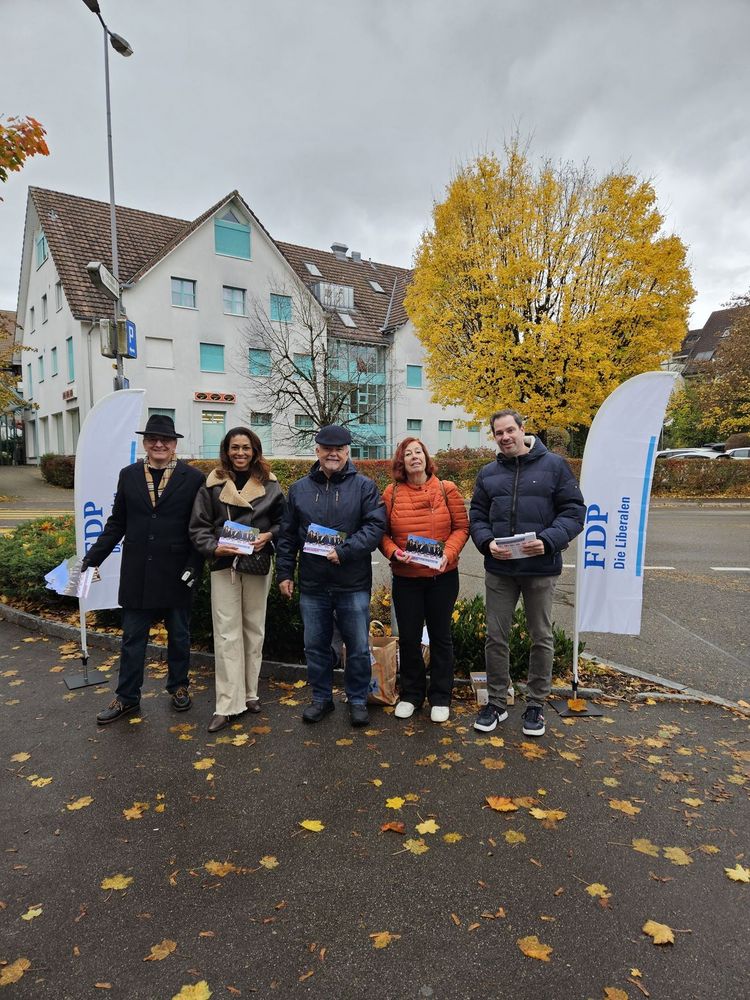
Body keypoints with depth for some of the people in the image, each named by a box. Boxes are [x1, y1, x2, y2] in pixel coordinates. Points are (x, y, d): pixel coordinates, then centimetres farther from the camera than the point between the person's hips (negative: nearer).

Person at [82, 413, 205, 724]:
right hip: (137, 573, 2)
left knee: (179, 635, 14)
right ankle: (127, 697, 27)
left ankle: (179, 686, 34)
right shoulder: (129, 475, 4)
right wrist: (93, 556, 2)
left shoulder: (193, 478, -5)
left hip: (176, 574, -2)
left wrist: (194, 565, -13)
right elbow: (117, 523, 8)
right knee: (133, 637, 12)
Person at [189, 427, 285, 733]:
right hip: (224, 565, -1)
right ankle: (227, 705, 6)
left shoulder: (269, 484, 3)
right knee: (227, 634, -1)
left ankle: (249, 692, 28)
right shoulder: (213, 484, -1)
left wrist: (269, 535, -11)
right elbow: (198, 526, -1)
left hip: (258, 565, 2)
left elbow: (283, 521, 7)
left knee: (254, 630, 12)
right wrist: (214, 547, -16)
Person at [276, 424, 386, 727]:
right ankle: (321, 698, 33)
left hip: (353, 585, -2)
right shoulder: (299, 489, 7)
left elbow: (375, 526, -11)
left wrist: (344, 551, -20)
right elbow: (287, 535, 10)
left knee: (358, 648, 8)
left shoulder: (364, 486, -2)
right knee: (315, 647, 14)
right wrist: (284, 572, 6)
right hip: (312, 585, 3)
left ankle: (357, 700, 28)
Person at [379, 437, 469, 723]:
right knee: (408, 637, 10)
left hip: (442, 576, -1)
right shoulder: (391, 493, -1)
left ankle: (440, 698, 27)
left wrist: (447, 554, -17)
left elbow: (461, 527, -3)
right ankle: (411, 694, 30)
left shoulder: (447, 490, -3)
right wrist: (394, 552, -16)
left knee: (440, 636, 11)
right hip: (405, 578, 1)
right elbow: (382, 533, 2)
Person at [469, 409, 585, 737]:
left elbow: (574, 511, -5)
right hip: (499, 570, 3)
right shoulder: (488, 473, 8)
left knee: (541, 638, 10)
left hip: (541, 569, -2)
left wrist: (548, 540, -20)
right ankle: (496, 702, 25)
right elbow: (477, 516, 9)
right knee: (495, 637, 9)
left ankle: (536, 705, 27)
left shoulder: (553, 465, -2)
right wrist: (487, 542, -11)